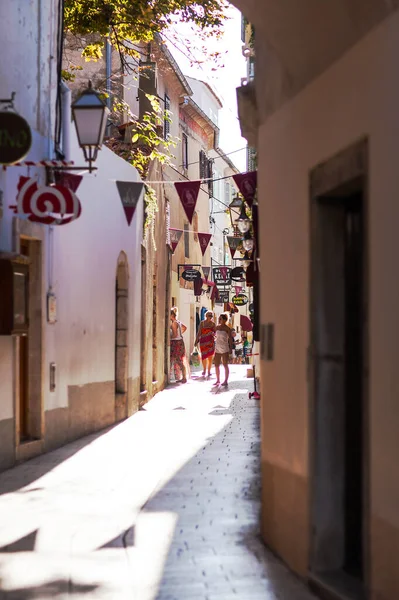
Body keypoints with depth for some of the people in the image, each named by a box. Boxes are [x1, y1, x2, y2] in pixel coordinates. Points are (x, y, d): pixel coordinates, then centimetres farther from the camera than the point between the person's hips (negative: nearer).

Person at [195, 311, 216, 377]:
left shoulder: (213, 324, 4)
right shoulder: (202, 323, 3)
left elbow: (215, 333, 6)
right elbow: (199, 333, 4)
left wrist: (213, 333, -17)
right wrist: (196, 341, -1)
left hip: (210, 342, 0)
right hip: (203, 342, 0)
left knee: (210, 357, -3)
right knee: (203, 356, 3)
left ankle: (209, 371, 7)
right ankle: (204, 370, 22)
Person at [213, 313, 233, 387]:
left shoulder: (227, 328, -8)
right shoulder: (217, 327, 8)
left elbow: (230, 339, -8)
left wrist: (231, 348, -11)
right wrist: (213, 335, 4)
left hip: (224, 349, -6)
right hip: (217, 349, 6)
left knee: (225, 365, 0)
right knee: (216, 365, 7)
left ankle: (226, 381, 7)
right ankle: (218, 380, 19)